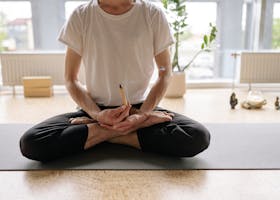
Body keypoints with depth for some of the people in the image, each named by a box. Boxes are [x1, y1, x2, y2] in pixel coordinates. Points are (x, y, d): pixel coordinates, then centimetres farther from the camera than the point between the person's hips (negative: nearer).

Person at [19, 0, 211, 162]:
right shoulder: (81, 16, -3)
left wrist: (141, 115, -15)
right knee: (30, 143, -23)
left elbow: (165, 74, 1)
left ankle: (100, 133, -12)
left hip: (141, 107, 0)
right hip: (96, 109, 1)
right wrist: (97, 114, -17)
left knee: (198, 137, -27)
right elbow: (71, 80, 1)